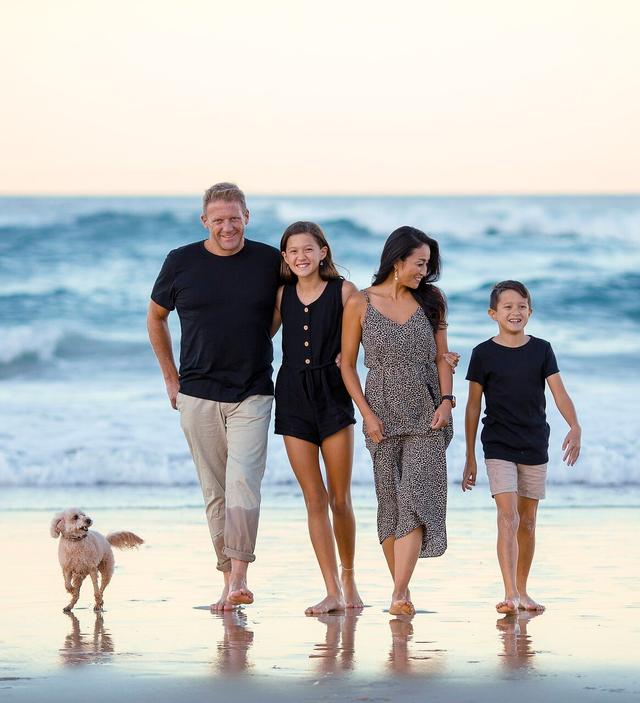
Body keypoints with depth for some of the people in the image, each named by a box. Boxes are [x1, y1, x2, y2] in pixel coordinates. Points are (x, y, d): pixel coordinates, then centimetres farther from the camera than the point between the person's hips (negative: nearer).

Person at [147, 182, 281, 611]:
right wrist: (171, 377, 13)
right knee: (215, 491, 5)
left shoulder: (270, 261, 0)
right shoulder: (181, 263, 1)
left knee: (243, 483, -15)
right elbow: (156, 318, 15)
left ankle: (239, 579, -17)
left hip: (252, 395, -1)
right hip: (198, 395, 1)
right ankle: (230, 580, 12)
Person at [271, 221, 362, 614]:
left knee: (341, 499, 2)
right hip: (293, 396, 2)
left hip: (333, 394, -2)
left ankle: (349, 578, 23)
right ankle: (333, 593, 1)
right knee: (315, 499, 1)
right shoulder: (283, 294, 7)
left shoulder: (343, 290, -3)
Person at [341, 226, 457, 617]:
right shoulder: (360, 304, -1)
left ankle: (399, 593, -18)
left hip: (426, 415, 1)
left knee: (416, 497, -12)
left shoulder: (430, 301, 6)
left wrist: (446, 401, -5)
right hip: (384, 416, -1)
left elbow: (442, 358, 9)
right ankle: (403, 589, 12)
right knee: (390, 501, 2)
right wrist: (367, 414, -5)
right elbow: (347, 364, 3)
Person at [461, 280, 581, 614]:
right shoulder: (484, 354, -2)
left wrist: (574, 427, -22)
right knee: (508, 517, -15)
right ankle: (510, 595, -21)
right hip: (498, 446, -3)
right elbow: (473, 406, 2)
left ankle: (522, 591, 22)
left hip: (535, 447, 3)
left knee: (527, 521, 10)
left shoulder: (541, 349, 4)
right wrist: (470, 457, 3)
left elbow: (559, 393, -3)